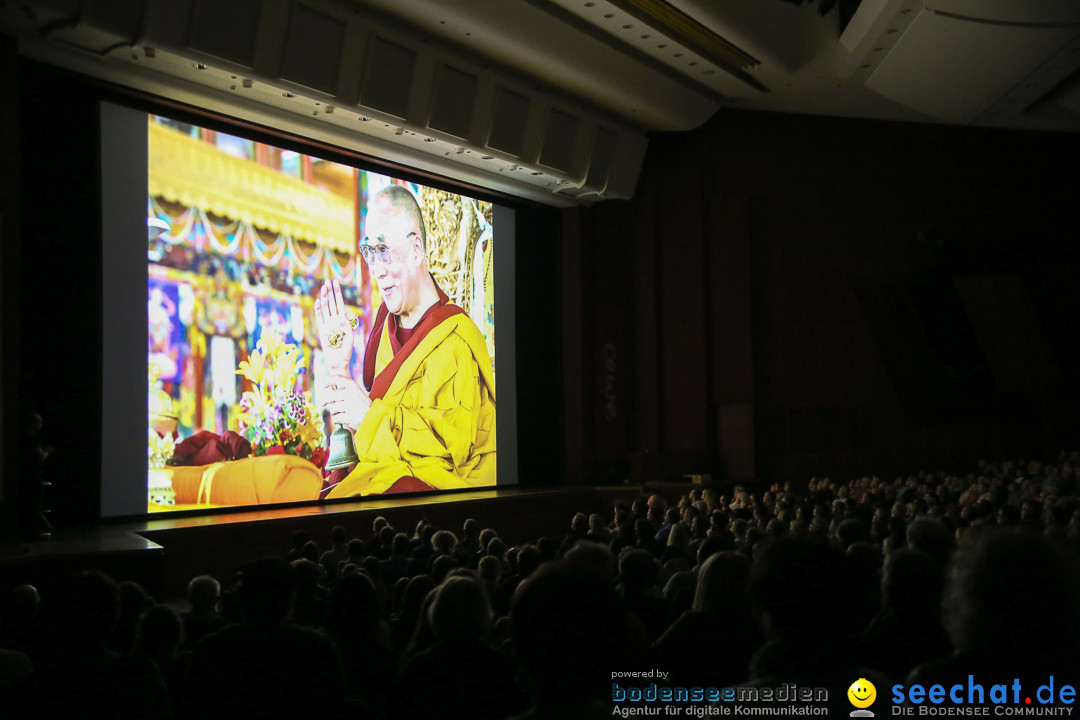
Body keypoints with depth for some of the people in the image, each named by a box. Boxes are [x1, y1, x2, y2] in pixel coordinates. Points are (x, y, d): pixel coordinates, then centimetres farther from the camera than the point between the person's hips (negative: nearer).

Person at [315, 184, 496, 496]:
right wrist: (339, 369, 2)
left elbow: (456, 437, -16)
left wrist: (371, 415, -16)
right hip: (379, 475, 6)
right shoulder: (385, 325, 16)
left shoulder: (458, 337, -5)